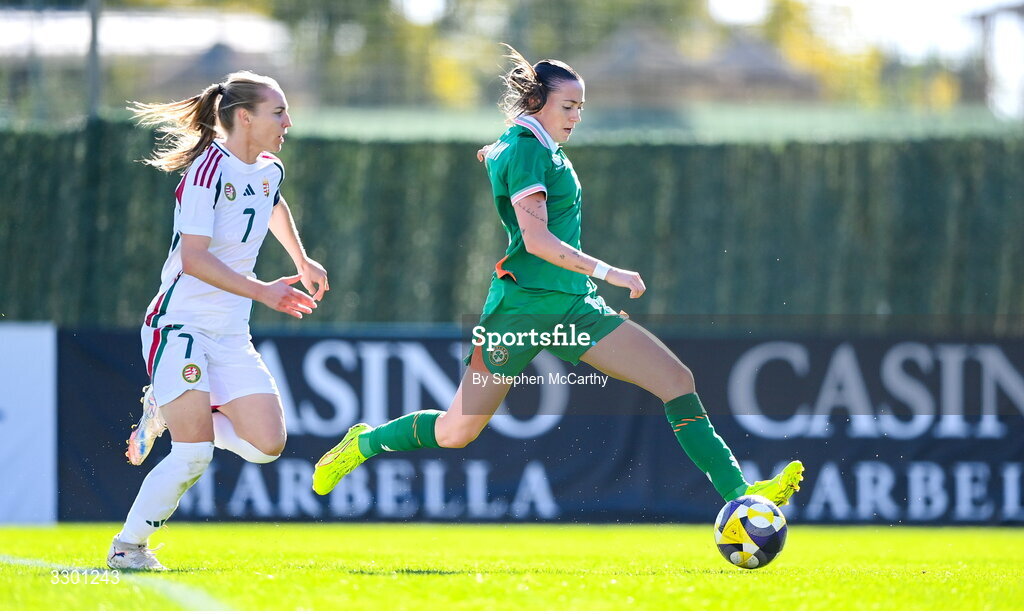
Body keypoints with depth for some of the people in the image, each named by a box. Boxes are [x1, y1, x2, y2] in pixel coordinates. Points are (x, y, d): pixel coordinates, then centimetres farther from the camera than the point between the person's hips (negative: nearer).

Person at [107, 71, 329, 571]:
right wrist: (262, 291, -28)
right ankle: (126, 548, 2)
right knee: (194, 456, -16)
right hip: (181, 324, -8)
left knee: (267, 445, -7)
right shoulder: (210, 169, -15)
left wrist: (302, 261, 39)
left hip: (232, 335, 8)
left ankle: (168, 412, 16)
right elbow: (194, 258, -24)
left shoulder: (269, 169, 10)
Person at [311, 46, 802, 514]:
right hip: (523, 306, -9)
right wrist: (608, 273, -25)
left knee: (677, 380, -8)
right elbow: (536, 239, -24)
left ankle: (737, 493, -13)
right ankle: (364, 443, 27)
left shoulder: (537, 148, 15)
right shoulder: (527, 150, -12)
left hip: (573, 308, 9)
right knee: (456, 432, -1)